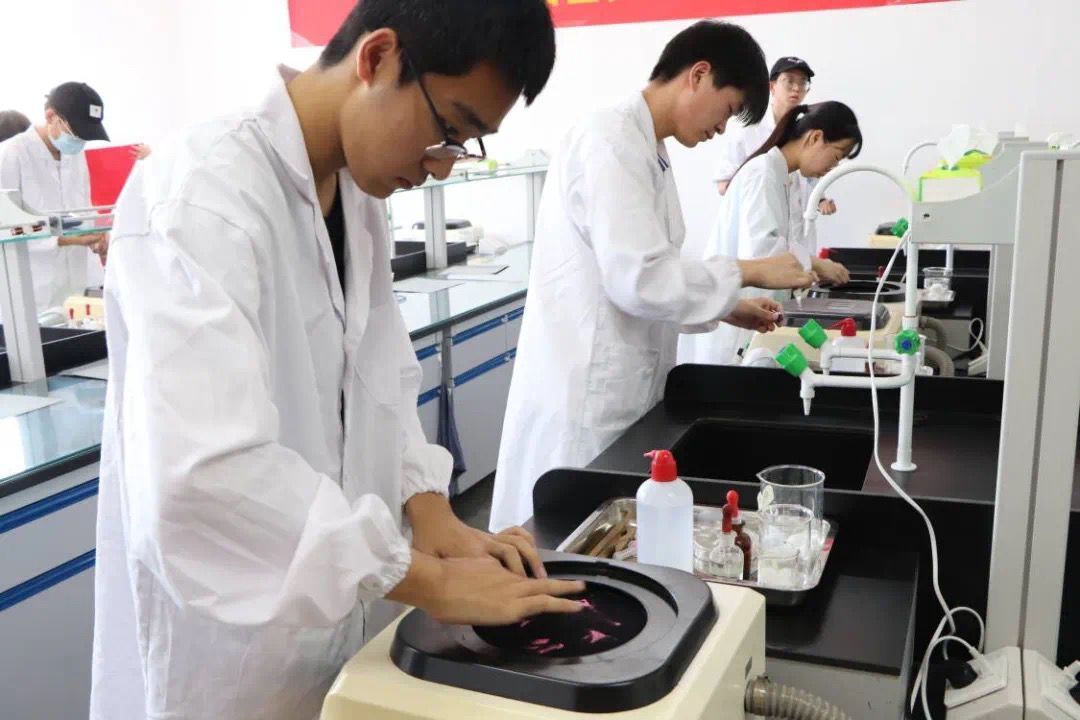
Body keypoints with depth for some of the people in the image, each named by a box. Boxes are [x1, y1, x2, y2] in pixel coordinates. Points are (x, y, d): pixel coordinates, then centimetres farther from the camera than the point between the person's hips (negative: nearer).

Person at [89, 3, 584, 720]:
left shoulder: (358, 190, 2)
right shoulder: (204, 191, -25)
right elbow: (202, 475, -35)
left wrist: (430, 513, -8)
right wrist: (431, 581, -27)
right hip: (230, 646, -7)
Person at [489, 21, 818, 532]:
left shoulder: (647, 150, 13)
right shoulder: (612, 141, -17)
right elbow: (640, 279, -24)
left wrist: (727, 308, 12)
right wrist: (749, 272, -13)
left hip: (617, 389, 9)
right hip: (584, 394, -9)